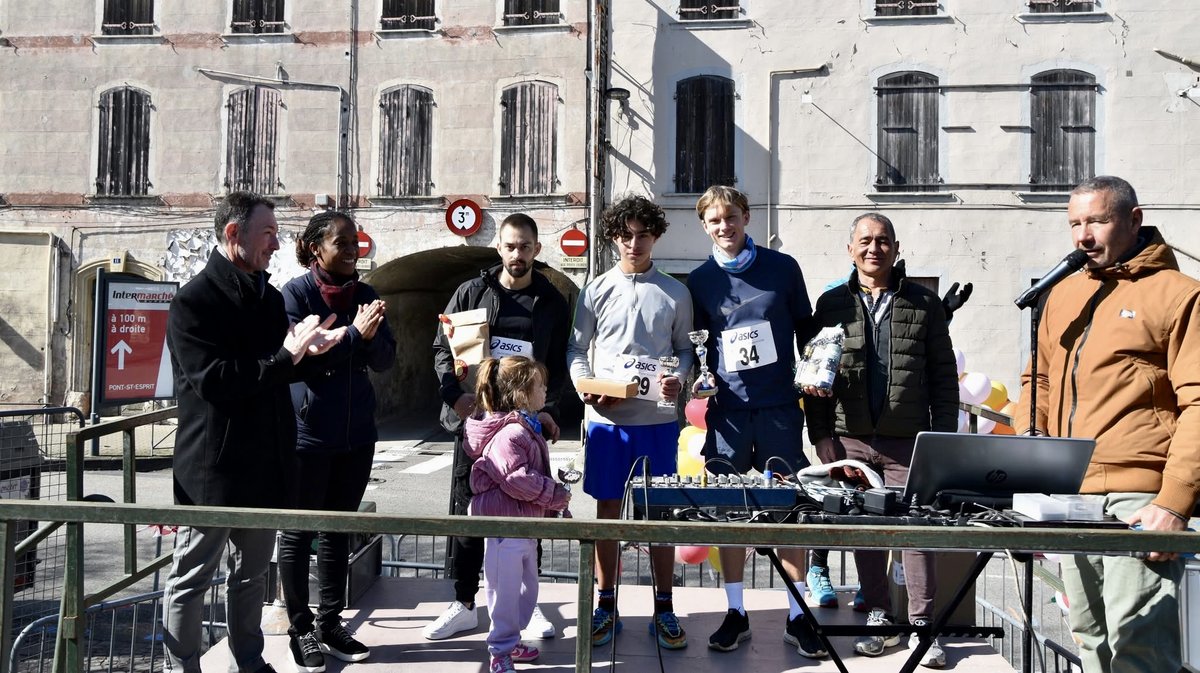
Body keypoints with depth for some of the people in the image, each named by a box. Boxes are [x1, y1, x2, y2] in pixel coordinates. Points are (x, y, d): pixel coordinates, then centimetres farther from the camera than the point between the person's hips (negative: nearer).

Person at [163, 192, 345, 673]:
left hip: (266, 464, 7)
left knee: (252, 571, 17)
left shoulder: (270, 297, 11)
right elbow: (212, 381, -20)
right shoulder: (193, 302, -11)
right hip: (213, 467, -7)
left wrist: (307, 349, -3)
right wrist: (286, 356, -20)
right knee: (192, 576, 7)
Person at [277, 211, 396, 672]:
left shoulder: (365, 294, 5)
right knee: (299, 531, 6)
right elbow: (298, 356, -16)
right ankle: (301, 630, 19)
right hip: (307, 432, -5)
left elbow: (386, 360, 2)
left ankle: (330, 625, 24)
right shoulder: (295, 293, -7)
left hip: (357, 431, 5)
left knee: (339, 530, 13)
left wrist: (371, 336, -18)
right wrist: (354, 334, -22)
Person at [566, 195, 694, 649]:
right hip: (607, 419, 0)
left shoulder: (675, 293, 6)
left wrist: (678, 378, -11)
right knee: (608, 510, 8)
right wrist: (587, 386, -11)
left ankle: (664, 610, 19)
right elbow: (576, 350, 7)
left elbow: (685, 349, 10)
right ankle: (606, 607, 22)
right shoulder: (596, 291, 5)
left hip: (658, 419, 0)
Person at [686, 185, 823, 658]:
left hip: (779, 406, -1)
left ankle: (797, 617, 15)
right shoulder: (700, 281, 6)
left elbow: (806, 329, 11)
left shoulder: (782, 268, 3)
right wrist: (696, 377, -5)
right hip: (727, 408, 1)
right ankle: (736, 613, 17)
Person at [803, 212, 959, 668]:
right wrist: (822, 438, 0)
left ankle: (922, 625, 10)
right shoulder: (832, 304, 7)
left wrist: (943, 438, -1)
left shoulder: (924, 304, 7)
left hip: (908, 442, -1)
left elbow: (943, 377, 6)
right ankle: (878, 616, 20)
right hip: (851, 441, 1)